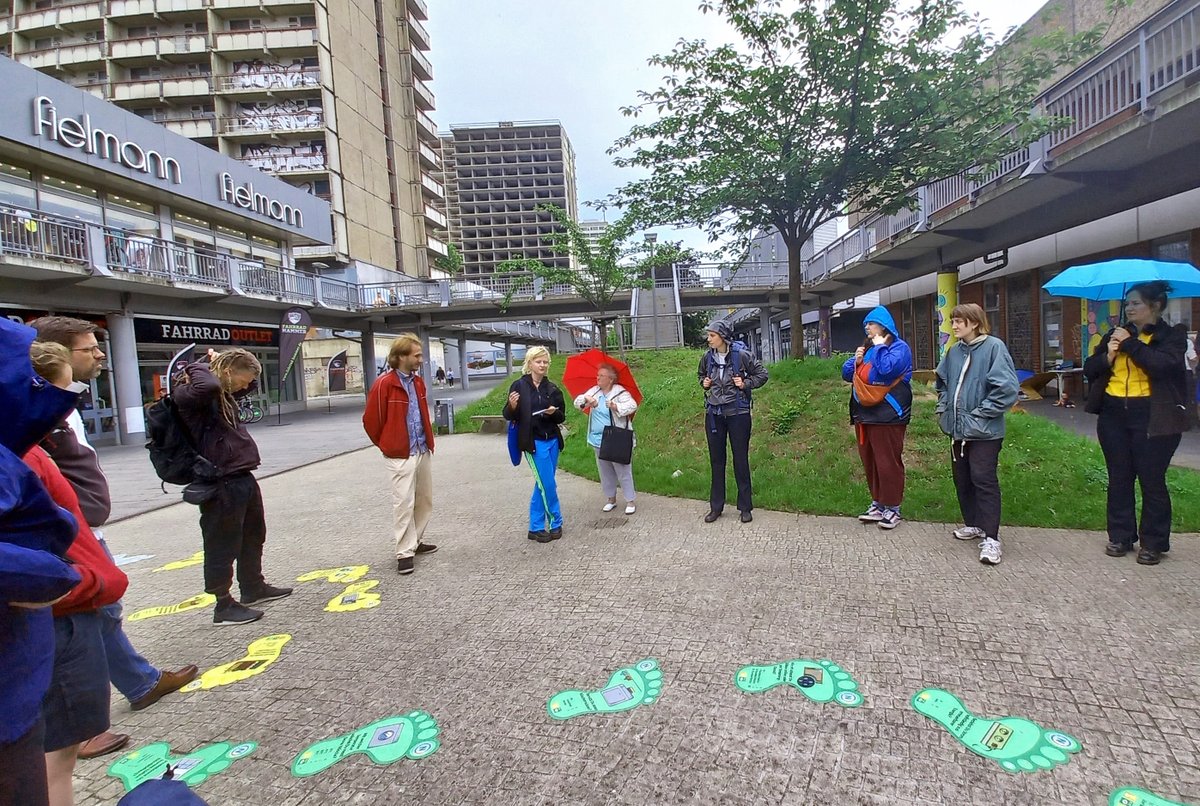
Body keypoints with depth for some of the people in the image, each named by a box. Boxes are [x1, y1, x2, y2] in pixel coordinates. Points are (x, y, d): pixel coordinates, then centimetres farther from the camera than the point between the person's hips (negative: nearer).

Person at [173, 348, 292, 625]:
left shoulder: (225, 393, 12)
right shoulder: (191, 393, -15)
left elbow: (252, 382, 29)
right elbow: (208, 385, -38)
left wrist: (216, 360, 15)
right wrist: (197, 367, -17)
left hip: (242, 478, 10)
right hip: (221, 484, -10)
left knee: (254, 536, 22)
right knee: (223, 546, 3)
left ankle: (253, 587, 39)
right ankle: (224, 605, 17)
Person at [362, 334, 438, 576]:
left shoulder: (418, 382, 10)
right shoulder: (384, 384, -13)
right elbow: (371, 420, -7)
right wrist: (385, 446, 4)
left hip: (423, 450, 8)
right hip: (401, 454, -7)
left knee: (425, 499, 14)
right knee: (404, 502, -4)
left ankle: (415, 542, 29)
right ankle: (405, 552, 6)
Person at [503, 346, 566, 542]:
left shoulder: (552, 389, 6)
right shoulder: (519, 386, -6)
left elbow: (562, 417, 9)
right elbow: (508, 416, -3)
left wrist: (554, 412, -13)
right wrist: (512, 406, -24)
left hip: (552, 440, 5)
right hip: (533, 442, -5)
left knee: (542, 484, 10)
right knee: (548, 484, -5)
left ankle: (536, 528, 20)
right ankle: (556, 523, 15)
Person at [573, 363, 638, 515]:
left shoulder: (620, 392, -12)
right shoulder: (594, 391, 5)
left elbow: (633, 405, -25)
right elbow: (577, 402, -1)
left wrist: (616, 407, -42)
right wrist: (586, 399, -25)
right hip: (599, 440, 6)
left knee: (623, 472, 1)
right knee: (605, 472, 16)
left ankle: (630, 501, 12)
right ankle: (611, 499, 30)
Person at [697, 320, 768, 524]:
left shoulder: (741, 355, -11)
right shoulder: (707, 357, 1)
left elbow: (762, 374, 1)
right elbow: (700, 375, 21)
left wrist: (746, 384, -13)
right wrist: (704, 383, 1)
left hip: (737, 413, -4)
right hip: (714, 414, 4)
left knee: (741, 459, 5)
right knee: (716, 460, 11)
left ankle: (745, 507, 19)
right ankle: (716, 506, 22)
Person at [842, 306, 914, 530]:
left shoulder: (899, 347, -5)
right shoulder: (867, 348, 19)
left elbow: (887, 369, -25)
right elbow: (846, 373, 19)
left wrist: (879, 346, -10)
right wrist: (855, 360, 0)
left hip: (887, 417, -8)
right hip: (864, 416, 8)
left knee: (888, 463, -3)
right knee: (870, 462, 12)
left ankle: (892, 508, 8)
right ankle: (877, 504, 22)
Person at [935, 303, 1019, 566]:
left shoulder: (994, 347, -13)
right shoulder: (954, 351, 8)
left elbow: (1007, 388, -18)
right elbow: (942, 381, 24)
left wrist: (980, 413, -16)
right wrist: (944, 407, 13)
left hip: (984, 431, -7)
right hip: (957, 428, 7)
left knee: (983, 479, -6)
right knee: (962, 479, 14)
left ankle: (991, 537, 1)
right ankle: (973, 524, 30)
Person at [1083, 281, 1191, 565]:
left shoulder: (1171, 335, -1)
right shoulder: (1116, 334, 11)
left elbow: (1163, 364, -21)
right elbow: (1089, 369, 8)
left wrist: (1130, 343, -14)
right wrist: (1107, 357, -10)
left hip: (1153, 417, -4)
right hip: (1114, 415, 5)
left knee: (1152, 480, 2)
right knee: (1119, 478, 10)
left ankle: (1154, 543, 13)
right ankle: (1121, 536, 21)